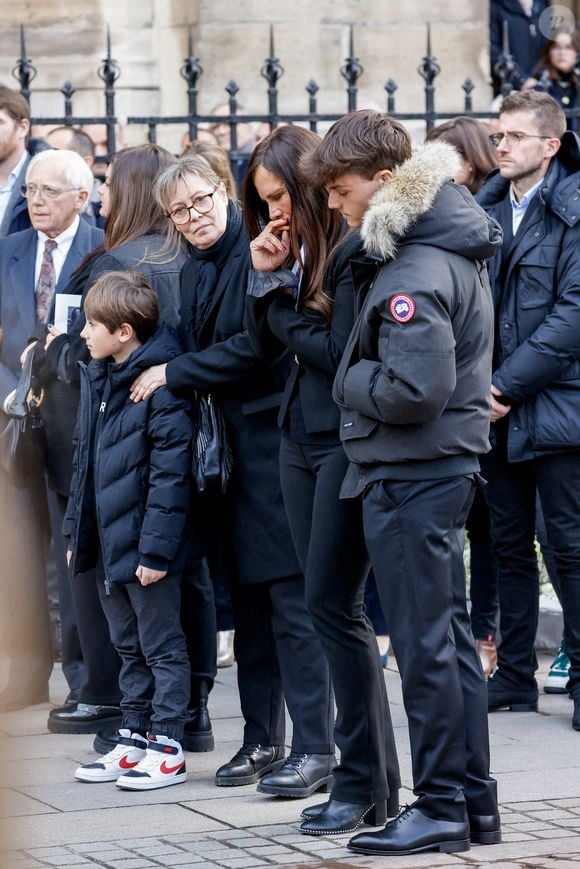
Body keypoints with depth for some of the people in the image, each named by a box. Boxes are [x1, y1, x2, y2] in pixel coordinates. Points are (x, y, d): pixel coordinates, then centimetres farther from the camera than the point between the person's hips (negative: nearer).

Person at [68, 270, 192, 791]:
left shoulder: (161, 382, -17)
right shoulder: (96, 378, 10)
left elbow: (170, 473, -19)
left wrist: (155, 548, -21)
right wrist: (77, 531, 15)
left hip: (146, 549, -9)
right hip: (109, 542, 9)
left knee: (162, 649, 2)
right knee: (129, 648, 17)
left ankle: (167, 749, 8)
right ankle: (134, 742, 25)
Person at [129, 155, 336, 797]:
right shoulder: (193, 272, 15)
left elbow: (257, 347, -17)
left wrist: (172, 374, -11)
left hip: (273, 444, -8)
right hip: (223, 449, 8)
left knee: (291, 599, -9)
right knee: (247, 599, 11)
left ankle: (314, 748, -7)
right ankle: (261, 740, 18)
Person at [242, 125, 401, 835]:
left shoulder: (356, 250, -14)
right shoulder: (295, 249, 12)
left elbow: (340, 351, -18)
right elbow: (266, 345, 12)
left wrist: (280, 304, -6)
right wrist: (264, 276, -2)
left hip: (349, 442, -9)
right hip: (300, 438, 9)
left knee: (331, 603, -9)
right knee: (325, 603, 8)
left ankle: (366, 783, -2)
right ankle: (371, 767, 14)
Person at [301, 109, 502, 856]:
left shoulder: (417, 271, -22)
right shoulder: (452, 245, 10)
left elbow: (415, 391, -27)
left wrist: (349, 380, -11)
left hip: (411, 476, -10)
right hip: (446, 465, 10)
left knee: (422, 643, -3)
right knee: (450, 636, 14)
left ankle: (441, 810, 3)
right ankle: (475, 805, 20)